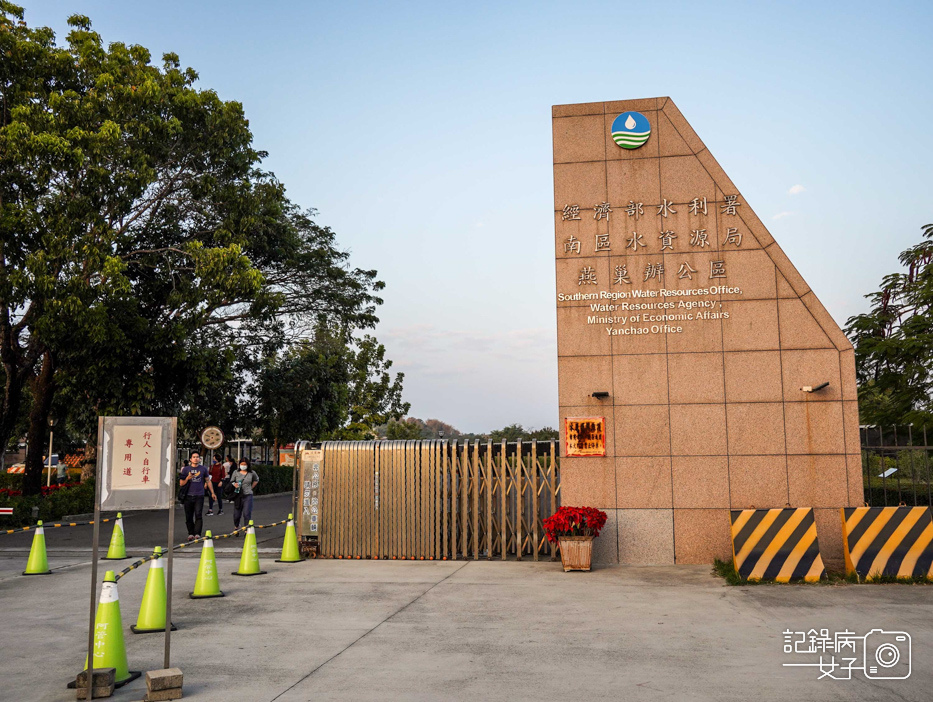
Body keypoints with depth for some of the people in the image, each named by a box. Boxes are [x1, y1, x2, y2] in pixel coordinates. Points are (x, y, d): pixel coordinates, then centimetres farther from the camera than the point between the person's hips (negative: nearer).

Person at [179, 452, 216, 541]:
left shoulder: (203, 469, 8)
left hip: (199, 496, -1)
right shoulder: (186, 469, 7)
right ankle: (190, 534, 16)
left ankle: (197, 534, -13)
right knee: (189, 517, 4)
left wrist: (212, 493, 15)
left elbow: (208, 481, 17)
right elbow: (181, 483, 8)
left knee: (198, 515, -13)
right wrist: (187, 478, -12)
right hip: (188, 496, 1)